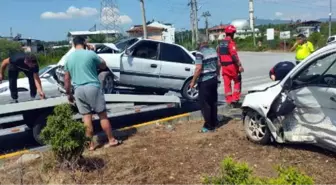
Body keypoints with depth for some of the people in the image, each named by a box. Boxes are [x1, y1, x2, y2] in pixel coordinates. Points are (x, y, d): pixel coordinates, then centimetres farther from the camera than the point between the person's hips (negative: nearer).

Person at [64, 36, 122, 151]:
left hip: (78, 90, 4)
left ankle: (91, 144, 14)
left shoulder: (69, 58, 9)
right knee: (102, 115, 5)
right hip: (92, 87, -4)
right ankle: (112, 140, 12)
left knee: (86, 117, 9)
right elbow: (103, 66, 9)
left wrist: (68, 94, 21)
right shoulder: (91, 54, -5)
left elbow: (66, 79, 12)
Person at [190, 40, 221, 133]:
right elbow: (218, 64, 15)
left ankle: (209, 126, 6)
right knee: (213, 102, 15)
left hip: (204, 81, -8)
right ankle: (214, 124, 24)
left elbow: (199, 68, -22)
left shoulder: (200, 53, -15)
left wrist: (193, 81, -15)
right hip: (213, 79, 8)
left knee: (205, 104, 1)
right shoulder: (213, 51, 8)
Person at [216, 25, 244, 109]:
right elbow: (234, 55, -20)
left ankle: (229, 102, 13)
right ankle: (235, 99, 4)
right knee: (237, 81, 10)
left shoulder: (220, 43, 11)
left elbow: (218, 55, 15)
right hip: (232, 65, -6)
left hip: (224, 66, 6)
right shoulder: (231, 42, -13)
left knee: (227, 84, 9)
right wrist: (240, 65, -19)